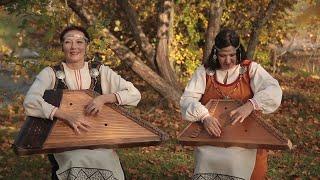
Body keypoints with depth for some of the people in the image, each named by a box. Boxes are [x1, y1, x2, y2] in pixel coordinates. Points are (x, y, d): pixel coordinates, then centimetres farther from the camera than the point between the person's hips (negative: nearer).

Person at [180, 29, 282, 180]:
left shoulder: (251, 69, 4)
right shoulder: (204, 72, 7)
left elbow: (273, 91, -10)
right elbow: (187, 99, -4)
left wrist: (250, 105, -29)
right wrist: (204, 117, -23)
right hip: (211, 138, 1)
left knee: (236, 166, -21)